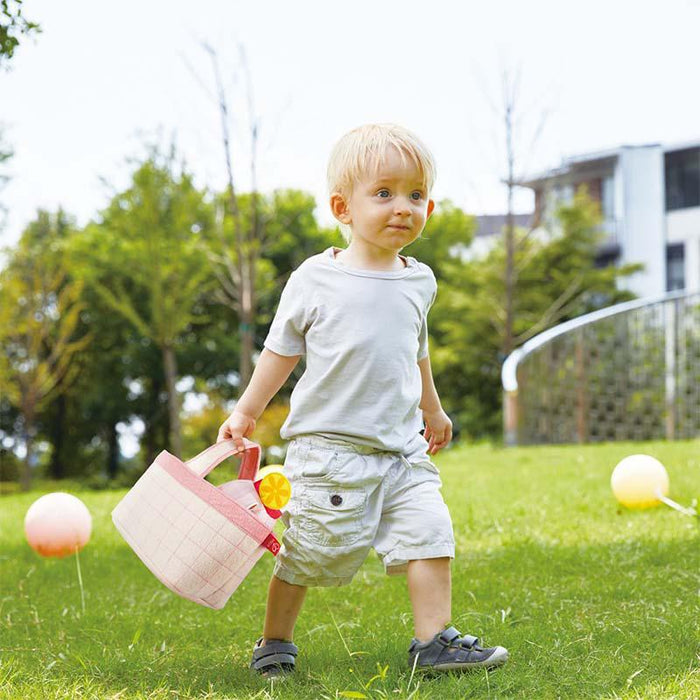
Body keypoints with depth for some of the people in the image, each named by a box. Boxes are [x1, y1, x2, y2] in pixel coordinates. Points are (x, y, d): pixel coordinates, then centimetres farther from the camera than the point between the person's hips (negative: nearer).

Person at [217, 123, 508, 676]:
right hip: (329, 446, -4)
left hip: (403, 449, 4)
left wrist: (432, 411, 34)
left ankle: (434, 640, 2)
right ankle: (275, 642, 22)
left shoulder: (418, 281, 7)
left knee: (430, 532, -7)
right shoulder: (315, 279, -8)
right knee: (309, 553, 3)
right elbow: (281, 350, 3)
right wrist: (246, 412, 4)